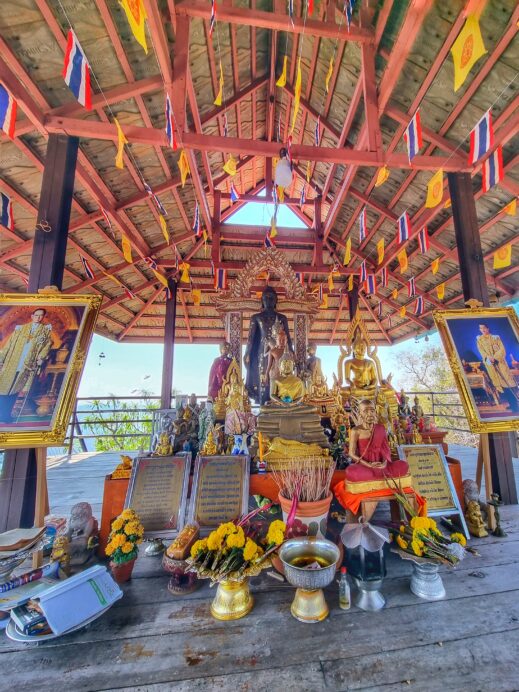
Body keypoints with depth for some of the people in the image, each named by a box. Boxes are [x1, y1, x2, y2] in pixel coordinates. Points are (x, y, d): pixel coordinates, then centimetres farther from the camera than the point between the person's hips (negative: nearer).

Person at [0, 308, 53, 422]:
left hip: (28, 365, -1)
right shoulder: (20, 328, 11)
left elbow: (48, 344, 1)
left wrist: (41, 357, -13)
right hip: (12, 363, 2)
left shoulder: (46, 330, 8)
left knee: (15, 390, 3)